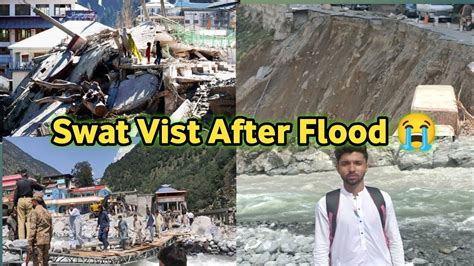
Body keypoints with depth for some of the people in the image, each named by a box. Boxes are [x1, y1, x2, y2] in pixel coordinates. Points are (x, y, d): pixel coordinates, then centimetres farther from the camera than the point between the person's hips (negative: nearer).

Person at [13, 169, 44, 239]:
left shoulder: (18, 182, 1)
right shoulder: (31, 181, 1)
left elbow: (15, 194, 0)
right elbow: (41, 188, 10)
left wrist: (15, 204, 5)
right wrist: (35, 183, 27)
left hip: (20, 200, 0)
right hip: (29, 200, 0)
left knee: (21, 220, 4)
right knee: (29, 219, 3)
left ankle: (21, 238, 0)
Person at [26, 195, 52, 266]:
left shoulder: (34, 212, -9)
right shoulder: (47, 212, 14)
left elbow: (32, 229, -15)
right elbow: (51, 229, 17)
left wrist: (29, 244, -14)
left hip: (37, 241, -7)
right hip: (46, 241, 7)